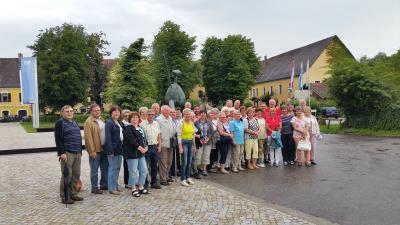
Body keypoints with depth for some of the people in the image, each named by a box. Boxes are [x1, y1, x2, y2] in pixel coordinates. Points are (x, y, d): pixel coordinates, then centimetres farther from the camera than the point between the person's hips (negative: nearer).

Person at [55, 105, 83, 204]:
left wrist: (80, 151, 18)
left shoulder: (74, 122, 18)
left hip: (77, 153, 7)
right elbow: (58, 139, -12)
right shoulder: (60, 123, -4)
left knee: (76, 175, 9)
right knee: (67, 175, -5)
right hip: (67, 153, -7)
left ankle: (73, 194, 21)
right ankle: (64, 197, 4)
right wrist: (62, 153, -18)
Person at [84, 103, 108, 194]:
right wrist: (92, 151, -18)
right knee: (94, 170, 1)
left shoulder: (102, 120, 13)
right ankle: (94, 188, 9)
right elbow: (88, 137, -15)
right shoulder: (88, 122, -11)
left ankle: (104, 184, 28)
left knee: (105, 168, 15)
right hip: (95, 150, -8)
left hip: (104, 148, 8)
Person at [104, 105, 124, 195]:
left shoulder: (119, 123, 15)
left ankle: (116, 185, 24)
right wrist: (110, 150, -21)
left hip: (119, 148, 8)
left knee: (118, 168, 13)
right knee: (113, 168, -2)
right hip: (113, 148, -8)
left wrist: (122, 147, 10)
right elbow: (108, 137, -16)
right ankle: (112, 188, 6)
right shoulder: (109, 123, -10)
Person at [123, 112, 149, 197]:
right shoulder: (128, 128, -8)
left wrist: (145, 147, 1)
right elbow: (130, 140, -20)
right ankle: (133, 189, 9)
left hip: (141, 153, 8)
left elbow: (144, 139, 19)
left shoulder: (140, 128, 18)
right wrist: (140, 148, -19)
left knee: (144, 170, 10)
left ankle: (141, 187, 23)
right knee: (133, 172, -3)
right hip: (132, 153, -8)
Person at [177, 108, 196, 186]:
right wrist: (180, 147, -16)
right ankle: (183, 179, 2)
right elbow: (179, 135, -12)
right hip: (184, 142, -6)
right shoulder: (181, 123, -9)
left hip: (191, 142, 6)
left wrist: (194, 144, 14)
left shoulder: (192, 123, 10)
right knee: (184, 162, -7)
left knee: (189, 161, 10)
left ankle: (188, 178, 21)